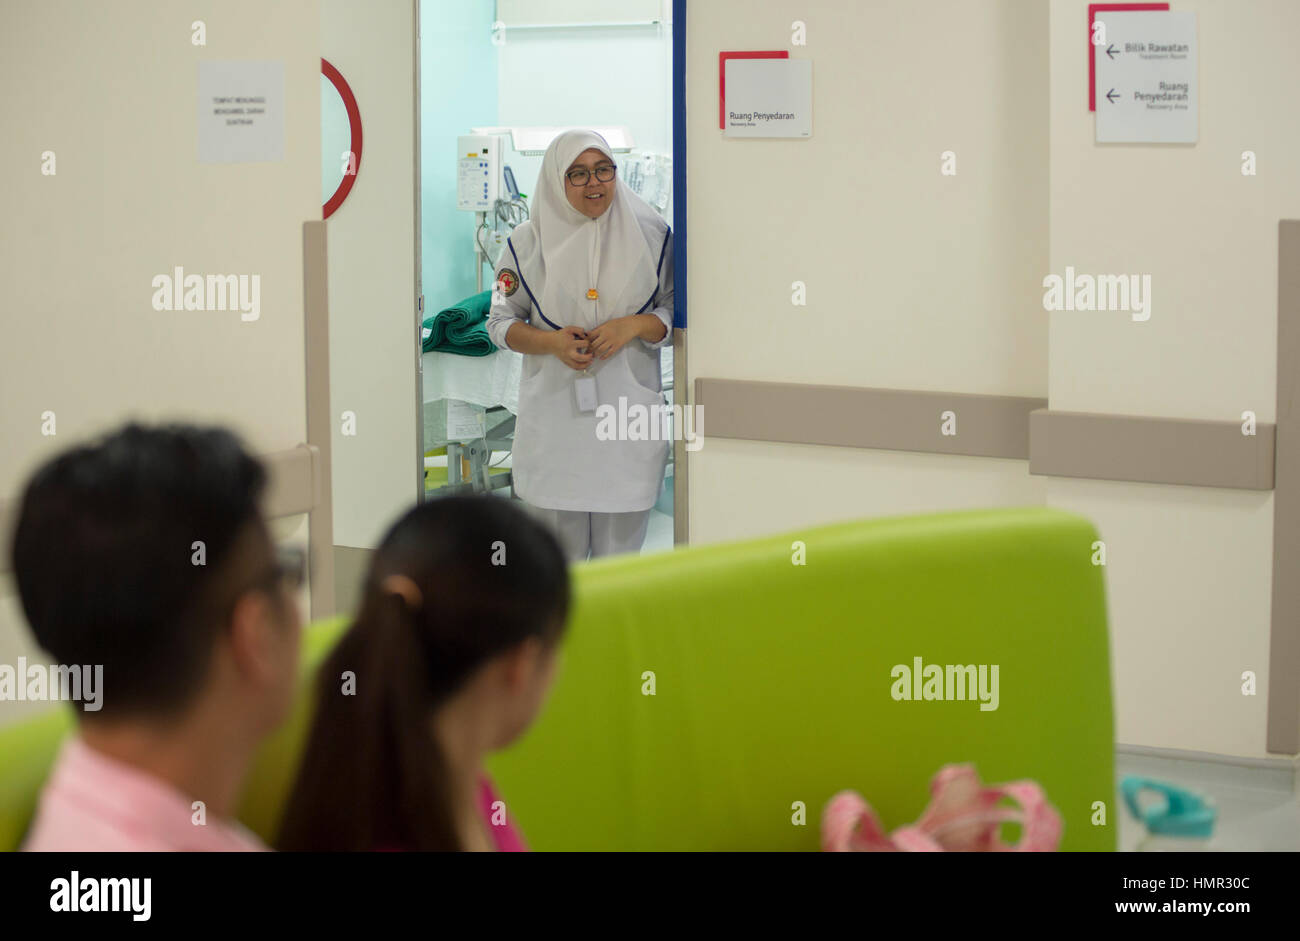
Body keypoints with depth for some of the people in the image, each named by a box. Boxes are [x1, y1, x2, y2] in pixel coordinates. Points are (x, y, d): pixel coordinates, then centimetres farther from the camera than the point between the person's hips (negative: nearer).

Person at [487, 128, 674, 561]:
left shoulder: (652, 235, 2)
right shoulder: (529, 242, 3)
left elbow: (678, 314, 6)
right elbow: (501, 322, 7)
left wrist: (635, 325, -14)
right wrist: (551, 342, -11)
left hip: (628, 409, 0)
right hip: (554, 410, 0)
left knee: (620, 545, 2)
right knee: (558, 553, 5)